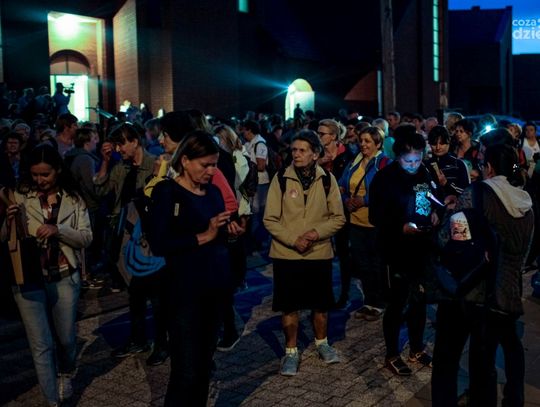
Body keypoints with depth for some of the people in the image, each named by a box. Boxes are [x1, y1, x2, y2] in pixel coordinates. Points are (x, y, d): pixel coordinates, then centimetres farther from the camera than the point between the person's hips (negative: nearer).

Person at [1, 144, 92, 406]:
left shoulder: (73, 199, -4)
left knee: (66, 337, 17)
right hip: (28, 279, -1)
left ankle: (66, 375, 49)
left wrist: (58, 230, -22)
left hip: (64, 278, 1)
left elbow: (86, 238, -5)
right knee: (41, 344, 5)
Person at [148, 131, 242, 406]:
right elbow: (159, 244, -18)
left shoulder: (213, 191, 10)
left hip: (217, 285, 6)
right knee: (186, 370, -2)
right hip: (186, 289, -6)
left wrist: (228, 230, -2)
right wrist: (204, 236, -21)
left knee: (205, 363, 15)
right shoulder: (167, 192, -9)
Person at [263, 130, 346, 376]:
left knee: (321, 303, 14)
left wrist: (317, 233, -16)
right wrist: (293, 240, -17)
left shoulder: (327, 180, -3)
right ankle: (291, 351, 23)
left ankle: (322, 343, 37)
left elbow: (338, 218, 0)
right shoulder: (281, 179, -7)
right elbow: (270, 220, -6)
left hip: (320, 253, 1)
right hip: (286, 254, -1)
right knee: (289, 305, 6)